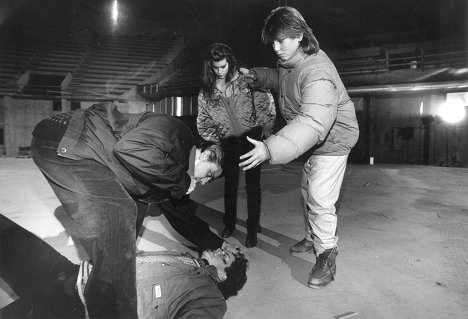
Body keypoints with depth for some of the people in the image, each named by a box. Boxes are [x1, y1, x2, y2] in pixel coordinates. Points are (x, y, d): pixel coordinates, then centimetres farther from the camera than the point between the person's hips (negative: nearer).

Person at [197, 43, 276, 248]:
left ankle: (252, 229, 11)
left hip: (252, 136, -3)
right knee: (230, 183, 12)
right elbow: (203, 121, 9)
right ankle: (229, 224, 31)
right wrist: (215, 138, 0)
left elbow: (266, 101, -7)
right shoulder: (206, 90, 2)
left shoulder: (246, 79, -8)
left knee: (253, 184, -2)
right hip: (228, 141, 3)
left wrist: (266, 128, -9)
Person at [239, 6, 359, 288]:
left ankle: (327, 257, 10)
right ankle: (312, 239, 40)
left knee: (320, 200, -11)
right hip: (314, 140, 10)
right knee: (308, 190, 19)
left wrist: (270, 149, -58)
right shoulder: (291, 61, -5)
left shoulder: (317, 72, -35)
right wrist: (256, 75, -1)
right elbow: (282, 78, 19)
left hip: (332, 138, -10)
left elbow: (314, 123, -48)